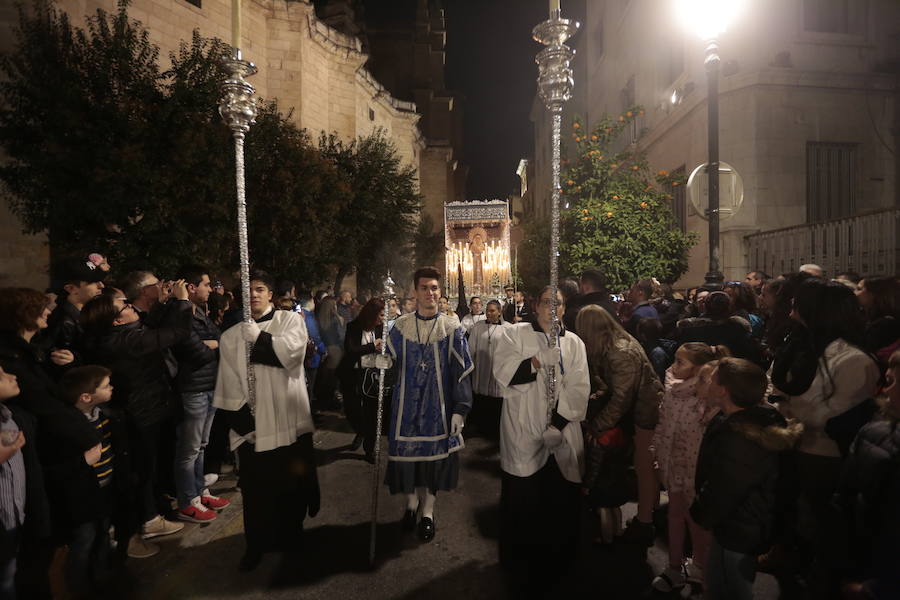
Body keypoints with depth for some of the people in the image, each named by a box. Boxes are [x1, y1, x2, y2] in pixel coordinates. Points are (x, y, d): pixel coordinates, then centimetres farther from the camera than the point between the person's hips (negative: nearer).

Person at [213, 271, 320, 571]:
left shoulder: (290, 320, 3)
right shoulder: (231, 337, 8)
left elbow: (293, 351, -16)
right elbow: (230, 387, 4)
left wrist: (259, 339, -16)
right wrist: (240, 421, -4)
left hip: (290, 420, -1)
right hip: (252, 425, 1)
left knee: (293, 482, 10)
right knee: (257, 487, 9)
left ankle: (290, 537, 33)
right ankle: (257, 544, 29)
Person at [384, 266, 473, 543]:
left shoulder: (452, 328, -5)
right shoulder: (401, 327, 1)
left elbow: (461, 372, -5)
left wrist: (460, 410, -9)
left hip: (438, 406, -1)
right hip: (407, 404, 2)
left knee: (434, 453, 6)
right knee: (406, 452, 8)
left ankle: (428, 510, 27)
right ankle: (412, 502, 35)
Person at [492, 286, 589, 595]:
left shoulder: (573, 342, 9)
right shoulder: (514, 334, 2)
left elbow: (579, 388, 1)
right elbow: (503, 371, -13)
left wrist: (558, 424, -8)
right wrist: (540, 361, -25)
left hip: (561, 434, 3)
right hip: (523, 433, -2)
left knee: (560, 501, 8)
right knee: (522, 501, 4)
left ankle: (556, 564, 31)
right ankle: (521, 569, 25)